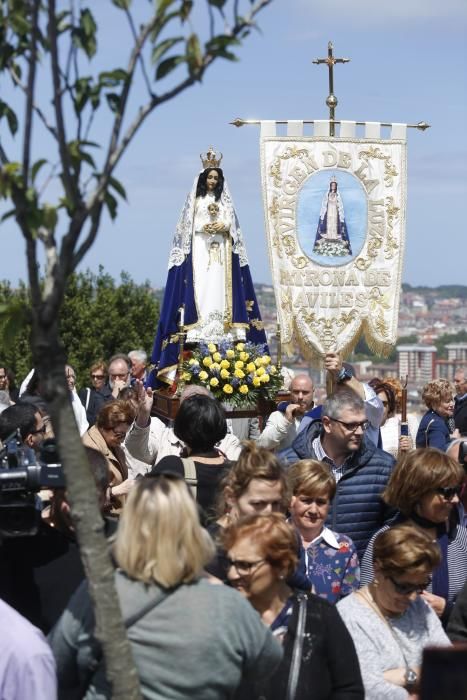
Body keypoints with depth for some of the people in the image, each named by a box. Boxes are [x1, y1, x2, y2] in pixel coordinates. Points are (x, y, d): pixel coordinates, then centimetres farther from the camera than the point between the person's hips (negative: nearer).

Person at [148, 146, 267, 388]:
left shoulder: (224, 200, 15)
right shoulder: (195, 199, 8)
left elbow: (231, 222, 6)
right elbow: (189, 224, 1)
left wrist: (222, 226, -14)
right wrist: (204, 227, -15)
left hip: (221, 249, 3)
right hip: (199, 249, -3)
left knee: (220, 289, -4)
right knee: (200, 289, -10)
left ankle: (222, 328, -8)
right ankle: (199, 330, -15)